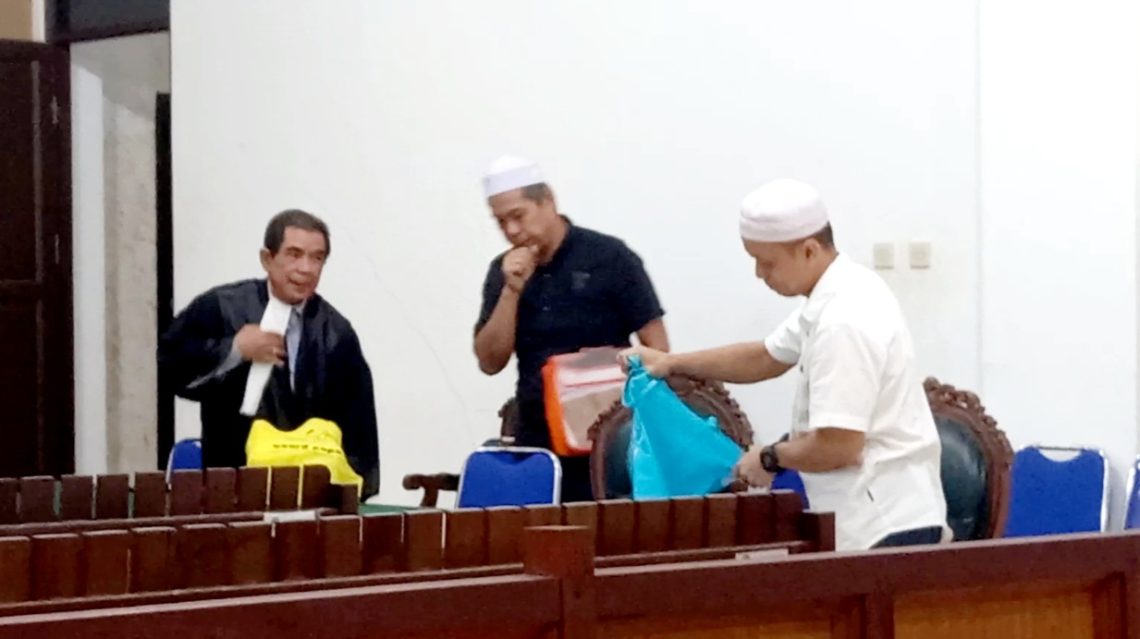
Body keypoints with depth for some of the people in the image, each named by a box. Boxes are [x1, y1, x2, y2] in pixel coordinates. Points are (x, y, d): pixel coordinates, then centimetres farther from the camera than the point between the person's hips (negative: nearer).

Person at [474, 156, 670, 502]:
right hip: (536, 439, 4)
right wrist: (511, 291, -8)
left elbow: (657, 347, -4)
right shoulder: (504, 272, 8)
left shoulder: (609, 257, -4)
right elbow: (490, 363, 2)